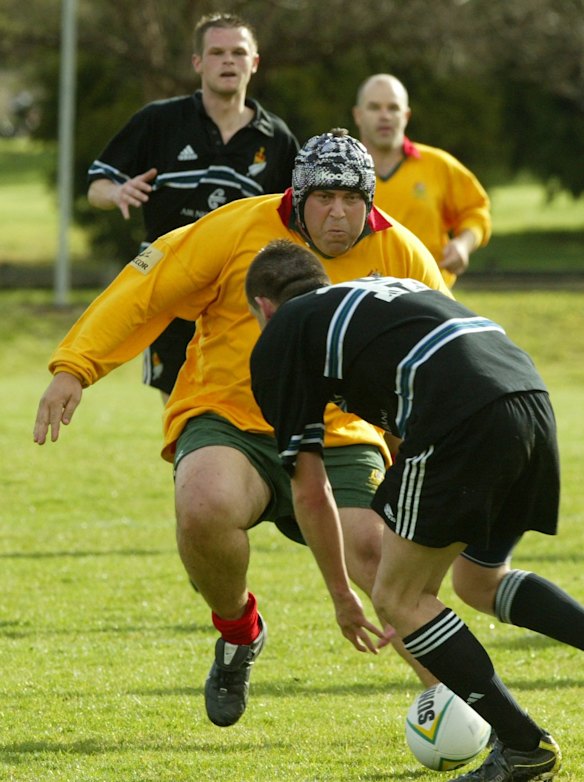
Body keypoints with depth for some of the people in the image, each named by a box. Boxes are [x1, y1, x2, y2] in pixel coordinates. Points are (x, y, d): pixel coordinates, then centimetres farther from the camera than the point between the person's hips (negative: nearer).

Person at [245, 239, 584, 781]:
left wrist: (341, 597, 26)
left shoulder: (280, 338, 16)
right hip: (531, 395, 7)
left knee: (399, 599, 9)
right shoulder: (384, 290, 35)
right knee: (478, 577, 27)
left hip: (461, 420, -7)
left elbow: (310, 493, 15)